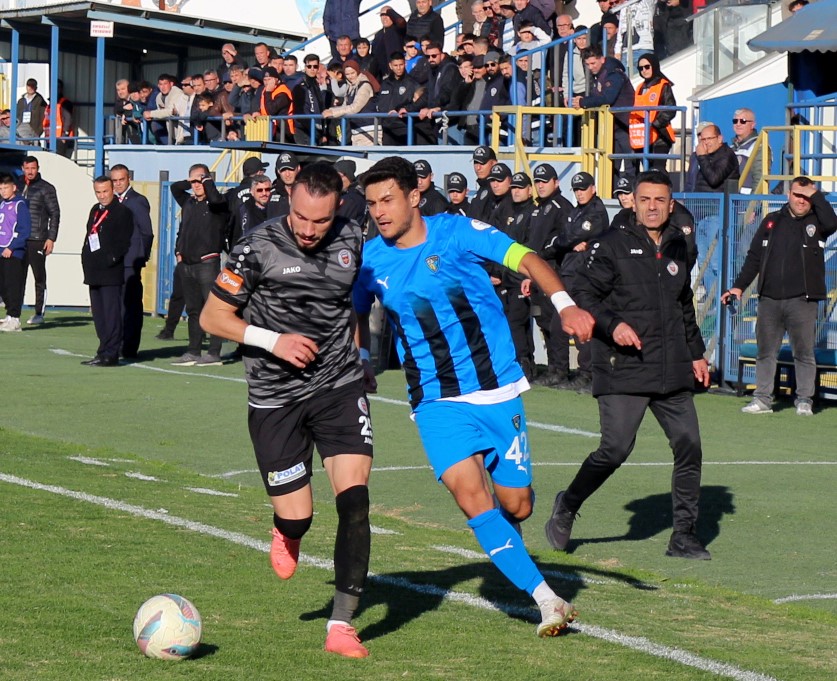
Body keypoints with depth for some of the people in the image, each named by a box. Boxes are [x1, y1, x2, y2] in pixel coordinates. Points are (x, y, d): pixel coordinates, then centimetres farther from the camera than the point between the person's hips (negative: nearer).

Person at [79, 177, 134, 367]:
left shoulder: (122, 212, -5)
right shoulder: (95, 211, 19)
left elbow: (124, 242, -9)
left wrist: (112, 259, -16)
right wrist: (87, 260, 11)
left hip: (111, 272, -8)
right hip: (94, 271, 8)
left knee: (111, 314, -7)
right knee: (99, 314, 9)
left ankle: (109, 354, -8)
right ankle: (106, 352, 15)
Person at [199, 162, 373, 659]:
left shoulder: (351, 240, -1)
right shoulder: (260, 250, -13)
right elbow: (213, 317, -6)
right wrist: (274, 341, -16)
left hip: (340, 386, 2)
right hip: (276, 398, -2)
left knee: (354, 498, -15)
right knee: (298, 518, -1)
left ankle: (342, 625, -8)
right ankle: (287, 533, 40)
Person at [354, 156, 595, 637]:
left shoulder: (458, 232, -8)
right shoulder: (371, 259, 1)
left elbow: (527, 259, -15)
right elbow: (358, 311, 20)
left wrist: (565, 304, -30)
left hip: (498, 389, -1)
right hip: (437, 400, 1)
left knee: (516, 505, 3)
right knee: (471, 495, -21)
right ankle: (547, 600, -16)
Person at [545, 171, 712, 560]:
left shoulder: (678, 249, 16)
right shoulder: (612, 246, -2)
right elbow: (584, 296, -6)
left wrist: (696, 353, 26)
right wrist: (612, 325, -20)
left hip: (673, 373, 6)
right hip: (623, 370, -6)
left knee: (689, 445, -2)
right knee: (615, 448, -11)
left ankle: (684, 536, 7)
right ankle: (566, 507, 14)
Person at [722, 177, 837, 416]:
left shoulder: (815, 222, 3)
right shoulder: (772, 222, 11)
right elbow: (754, 257, 13)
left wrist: (816, 194, -11)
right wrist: (739, 286, 5)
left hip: (803, 301, -3)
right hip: (769, 299, 3)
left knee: (804, 353, 2)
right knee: (765, 351, 7)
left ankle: (804, 400, 9)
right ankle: (762, 399, 13)